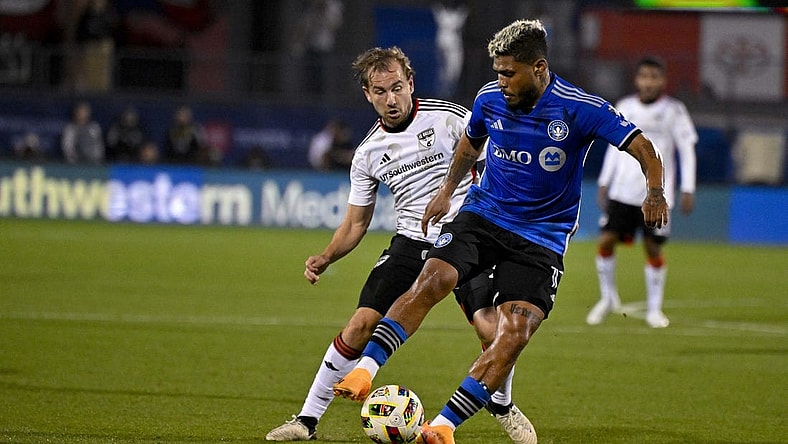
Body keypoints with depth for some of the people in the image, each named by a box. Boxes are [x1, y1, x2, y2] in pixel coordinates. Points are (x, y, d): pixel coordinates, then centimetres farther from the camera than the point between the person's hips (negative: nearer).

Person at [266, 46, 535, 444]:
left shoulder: (449, 118, -6)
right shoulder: (368, 152, 7)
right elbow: (356, 222, 14)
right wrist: (325, 258, -3)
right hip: (410, 242, 3)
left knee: (491, 329, -19)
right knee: (361, 323, -10)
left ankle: (503, 406, 12)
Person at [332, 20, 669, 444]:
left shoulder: (580, 108, -14)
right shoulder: (490, 98, -1)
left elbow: (643, 148, -14)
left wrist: (655, 192, -32)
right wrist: (447, 190, 22)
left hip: (541, 239, -3)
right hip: (482, 214, 3)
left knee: (515, 333, -17)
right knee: (431, 281, -24)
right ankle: (364, 370, -27)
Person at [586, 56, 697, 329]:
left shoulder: (674, 111, -2)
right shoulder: (624, 107, 7)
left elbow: (687, 151, 0)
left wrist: (688, 191, -6)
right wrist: (604, 183, 12)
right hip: (622, 191, 3)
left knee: (653, 248, -3)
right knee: (606, 241, -5)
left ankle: (654, 309, 11)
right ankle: (608, 298, 15)